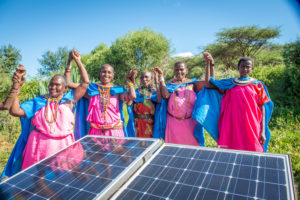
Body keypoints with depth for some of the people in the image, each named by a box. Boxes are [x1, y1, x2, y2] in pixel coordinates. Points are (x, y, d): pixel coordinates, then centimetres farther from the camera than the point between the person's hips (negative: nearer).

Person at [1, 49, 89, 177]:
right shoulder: (39, 102, 11)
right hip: (39, 144, 2)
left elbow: (85, 82, 1)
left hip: (62, 144, -1)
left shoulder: (69, 99, 6)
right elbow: (14, 111, 5)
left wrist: (78, 61, 0)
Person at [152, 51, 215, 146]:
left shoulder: (192, 84, 6)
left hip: (190, 122, 0)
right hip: (173, 123, 1)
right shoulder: (170, 84, 8)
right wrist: (161, 77, -8)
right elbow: (165, 95, -12)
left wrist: (209, 63, -15)